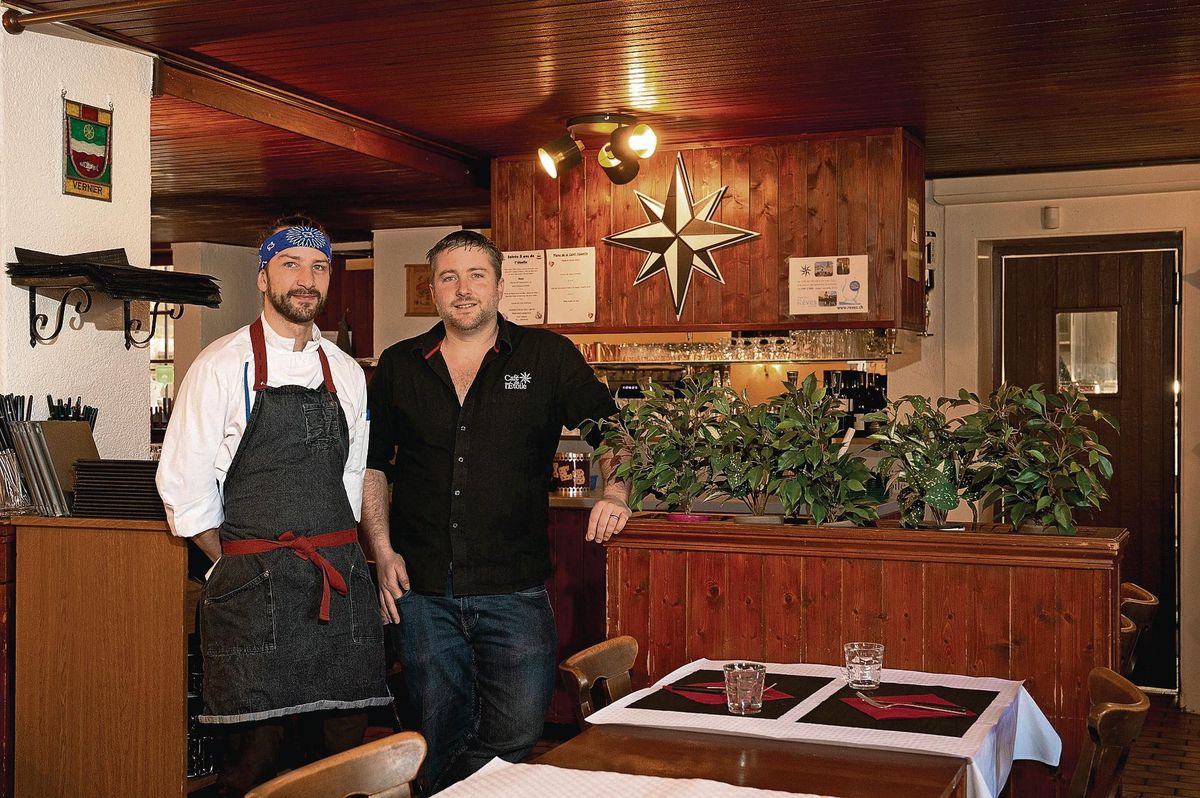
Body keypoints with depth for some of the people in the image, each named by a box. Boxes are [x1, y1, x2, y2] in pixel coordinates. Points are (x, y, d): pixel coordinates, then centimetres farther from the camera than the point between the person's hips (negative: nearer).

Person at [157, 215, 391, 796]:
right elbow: (184, 487, -2)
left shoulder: (347, 373, 12)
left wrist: (339, 559, 9)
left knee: (346, 738, 6)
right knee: (257, 750, 0)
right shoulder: (223, 366, -2)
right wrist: (237, 567, 0)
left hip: (342, 585, 4)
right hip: (254, 588, -4)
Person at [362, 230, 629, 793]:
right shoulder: (399, 366, 8)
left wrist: (614, 490, -15)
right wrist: (383, 551, 4)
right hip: (421, 590, 2)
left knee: (519, 736, -4)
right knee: (439, 740, 13)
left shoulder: (547, 357, 2)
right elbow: (371, 462, 14)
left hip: (514, 588, -2)